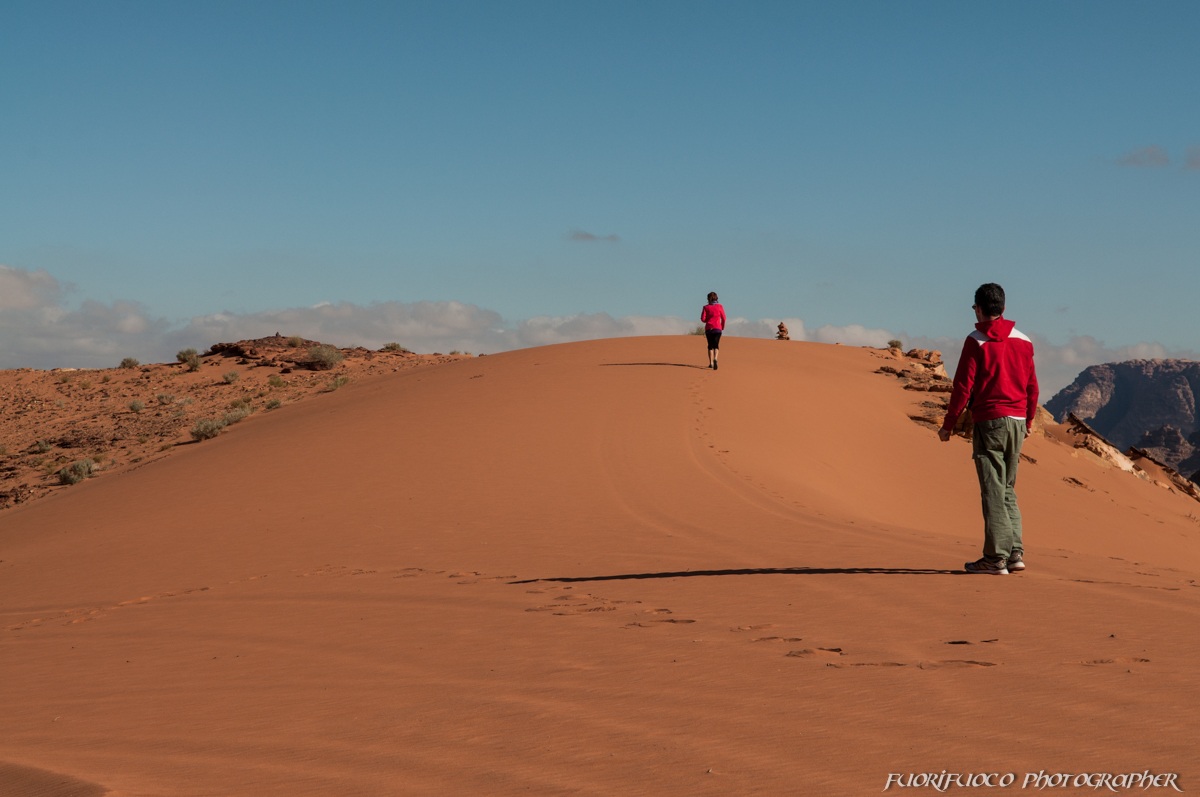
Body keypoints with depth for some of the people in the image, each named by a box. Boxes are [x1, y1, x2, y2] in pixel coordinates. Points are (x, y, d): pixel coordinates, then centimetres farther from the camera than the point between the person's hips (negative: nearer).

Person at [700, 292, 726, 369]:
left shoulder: (706, 307, -1)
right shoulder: (719, 306, 0)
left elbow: (703, 319, -6)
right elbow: (723, 318, 2)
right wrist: (722, 327, 17)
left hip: (708, 328, 1)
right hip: (717, 328, -1)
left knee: (710, 345, 13)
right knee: (716, 345, -3)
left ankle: (711, 363, 9)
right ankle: (715, 359, -29)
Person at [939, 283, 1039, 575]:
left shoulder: (976, 341, -6)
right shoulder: (1023, 341, 9)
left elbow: (963, 387, -8)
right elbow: (1032, 386, 13)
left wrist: (948, 425, -1)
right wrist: (1028, 421, 27)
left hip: (989, 421, -5)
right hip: (1017, 422, 5)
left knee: (993, 490, -4)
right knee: (1007, 489, 14)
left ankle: (996, 558, -4)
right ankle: (1015, 552, 8)